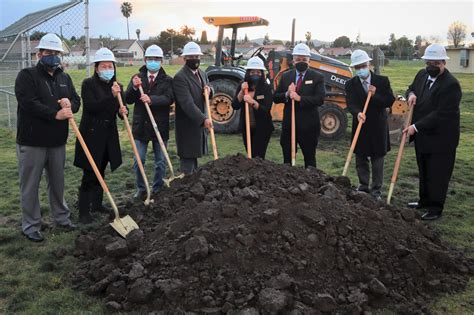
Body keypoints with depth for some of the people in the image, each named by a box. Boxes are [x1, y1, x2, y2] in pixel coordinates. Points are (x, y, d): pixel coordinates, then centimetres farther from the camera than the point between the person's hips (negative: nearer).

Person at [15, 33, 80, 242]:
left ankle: (62, 218, 30)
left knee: (57, 182, 16)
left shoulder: (64, 78, 12)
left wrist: (69, 104, -14)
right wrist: (55, 114, -23)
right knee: (30, 185, 3)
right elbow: (29, 103, -19)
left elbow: (77, 101, 10)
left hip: (57, 141, 5)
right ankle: (31, 226, 14)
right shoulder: (27, 76, -6)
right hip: (31, 142, -5)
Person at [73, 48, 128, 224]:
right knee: (89, 175, -5)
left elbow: (119, 108, 18)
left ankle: (97, 204, 29)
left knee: (100, 172, 16)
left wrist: (123, 111, -5)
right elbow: (91, 107, -21)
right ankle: (83, 212, 2)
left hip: (109, 135, 6)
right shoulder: (88, 84, -8)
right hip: (91, 134, -6)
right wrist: (111, 96, -26)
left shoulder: (116, 86, 9)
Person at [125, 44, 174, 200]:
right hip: (141, 125, 1)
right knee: (138, 161, 6)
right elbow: (128, 100, -1)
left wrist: (151, 99, -31)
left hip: (160, 126, -1)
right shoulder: (137, 78, 6)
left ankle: (157, 190, 24)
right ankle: (141, 189, 23)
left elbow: (169, 98, -17)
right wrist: (134, 87, -19)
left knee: (161, 162, 9)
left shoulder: (167, 80, 0)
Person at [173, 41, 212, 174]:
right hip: (187, 125, -8)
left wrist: (209, 90, -2)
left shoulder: (202, 74, 11)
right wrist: (203, 119, -33)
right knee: (187, 157, -3)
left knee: (194, 155, 17)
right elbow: (187, 103, -26)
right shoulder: (180, 78, -18)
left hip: (200, 123, 8)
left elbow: (207, 92, 23)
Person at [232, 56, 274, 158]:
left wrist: (253, 102, -34)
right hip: (246, 128, 4)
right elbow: (235, 106, -7)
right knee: (251, 156, 13)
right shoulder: (242, 87, 3)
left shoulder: (266, 88, -8)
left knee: (258, 157, -9)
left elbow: (266, 110, -19)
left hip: (262, 128, -4)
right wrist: (242, 91, -20)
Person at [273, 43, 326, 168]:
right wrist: (287, 94, -15)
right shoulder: (285, 76, 8)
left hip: (308, 126, -3)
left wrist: (300, 98, -25)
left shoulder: (317, 78, -3)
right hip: (288, 124, 3)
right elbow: (275, 98, 6)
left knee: (310, 158, 9)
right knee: (287, 158, 11)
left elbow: (320, 99, -16)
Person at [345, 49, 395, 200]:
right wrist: (358, 113, -38)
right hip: (360, 127, 1)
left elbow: (390, 101, -6)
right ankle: (363, 187, 27)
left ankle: (376, 190, 16)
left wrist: (376, 96, -22)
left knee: (377, 161, 6)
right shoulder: (350, 84, -3)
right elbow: (350, 104, -17)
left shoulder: (382, 81, -3)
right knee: (360, 160, 11)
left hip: (378, 127, -1)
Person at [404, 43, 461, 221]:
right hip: (422, 136, 8)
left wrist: (416, 126, -24)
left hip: (440, 138, -8)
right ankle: (425, 201, 35)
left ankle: (436, 208, 15)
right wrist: (411, 94, -3)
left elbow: (441, 114, -25)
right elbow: (411, 88, 23)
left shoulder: (451, 84, -21)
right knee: (424, 171, 20)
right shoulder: (422, 75, 4)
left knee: (437, 174, 3)